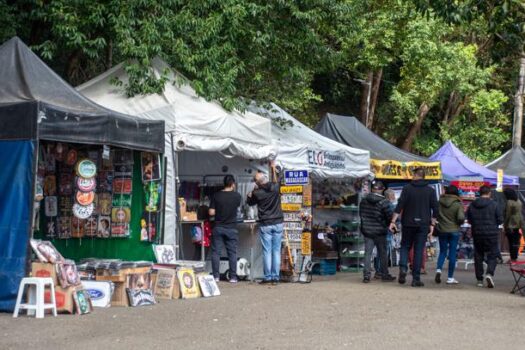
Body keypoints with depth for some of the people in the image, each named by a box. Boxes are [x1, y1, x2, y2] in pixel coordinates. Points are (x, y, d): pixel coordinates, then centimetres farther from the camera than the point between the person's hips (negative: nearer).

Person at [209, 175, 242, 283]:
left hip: (218, 227, 0)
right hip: (231, 228, 0)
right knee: (232, 253, 7)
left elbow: (211, 212, -7)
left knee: (216, 252, 6)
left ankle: (216, 276, 5)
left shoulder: (216, 196, -6)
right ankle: (233, 277, 7)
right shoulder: (236, 196, -6)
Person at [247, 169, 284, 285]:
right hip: (278, 223, 2)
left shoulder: (257, 193, -10)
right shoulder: (275, 187, -5)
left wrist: (251, 193, 21)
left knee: (267, 251, 3)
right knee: (276, 251, 5)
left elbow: (250, 202, 10)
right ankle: (275, 277, 6)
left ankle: (268, 277, 4)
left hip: (265, 225, -2)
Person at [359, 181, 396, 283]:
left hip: (367, 230, 4)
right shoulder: (384, 202, -14)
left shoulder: (364, 201, 3)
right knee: (382, 253, 8)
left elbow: (361, 214, 11)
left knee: (368, 253, 6)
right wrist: (386, 224, 8)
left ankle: (366, 275, 0)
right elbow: (390, 216, -12)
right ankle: (384, 274, 14)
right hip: (380, 231, -4)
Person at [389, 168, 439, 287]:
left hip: (408, 224, -1)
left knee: (405, 246, 15)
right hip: (423, 225, 1)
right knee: (419, 250, 3)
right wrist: (432, 224, 10)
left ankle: (403, 268, -8)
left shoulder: (407, 188, -2)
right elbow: (435, 209, 2)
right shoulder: (430, 190, 3)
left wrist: (393, 221, -6)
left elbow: (400, 205, -7)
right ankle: (416, 278, 1)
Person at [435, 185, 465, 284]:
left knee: (442, 251, 15)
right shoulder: (458, 204, -10)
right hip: (454, 231, -2)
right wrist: (459, 223, 2)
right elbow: (461, 218, -18)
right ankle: (450, 278, 6)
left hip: (442, 230, 2)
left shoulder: (440, 202, -2)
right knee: (452, 254, 4)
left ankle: (439, 269, -10)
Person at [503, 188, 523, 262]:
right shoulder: (519, 202, 7)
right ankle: (515, 258, 17)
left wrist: (505, 226, -9)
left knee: (511, 242, -1)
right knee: (516, 242, 11)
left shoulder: (509, 202, -15)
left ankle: (512, 258, 2)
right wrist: (521, 225, 16)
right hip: (517, 225, 7)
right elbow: (520, 214, 11)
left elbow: (507, 215, -15)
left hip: (510, 226, -7)